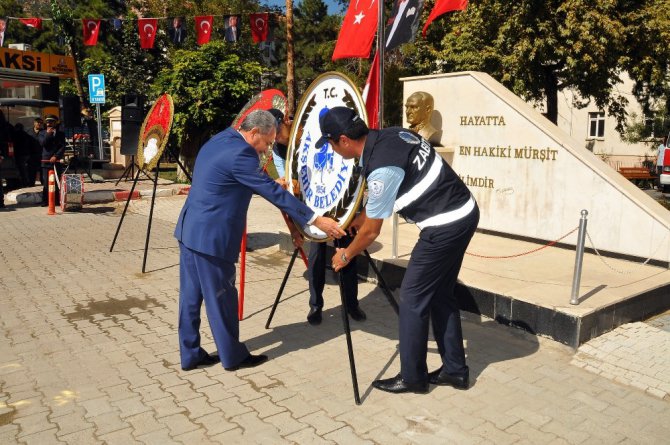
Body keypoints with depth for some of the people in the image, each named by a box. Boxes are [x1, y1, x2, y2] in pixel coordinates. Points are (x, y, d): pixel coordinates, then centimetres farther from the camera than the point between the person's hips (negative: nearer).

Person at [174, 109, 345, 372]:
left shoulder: (219, 141, 11)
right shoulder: (240, 154, -19)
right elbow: (273, 193, -20)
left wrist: (271, 183, 33)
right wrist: (315, 220, -17)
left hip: (190, 230, 10)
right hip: (211, 237, -10)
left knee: (191, 296, 15)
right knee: (221, 298, 5)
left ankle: (190, 355, 27)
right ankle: (233, 357, 21)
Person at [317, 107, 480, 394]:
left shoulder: (381, 168, -22)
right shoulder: (389, 135, 4)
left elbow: (371, 232, -10)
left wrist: (346, 255, 8)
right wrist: (357, 219, 26)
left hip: (444, 225, -9)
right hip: (464, 213, 9)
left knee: (412, 298, 3)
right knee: (440, 295, 18)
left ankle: (412, 377, 16)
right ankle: (454, 370, 28)